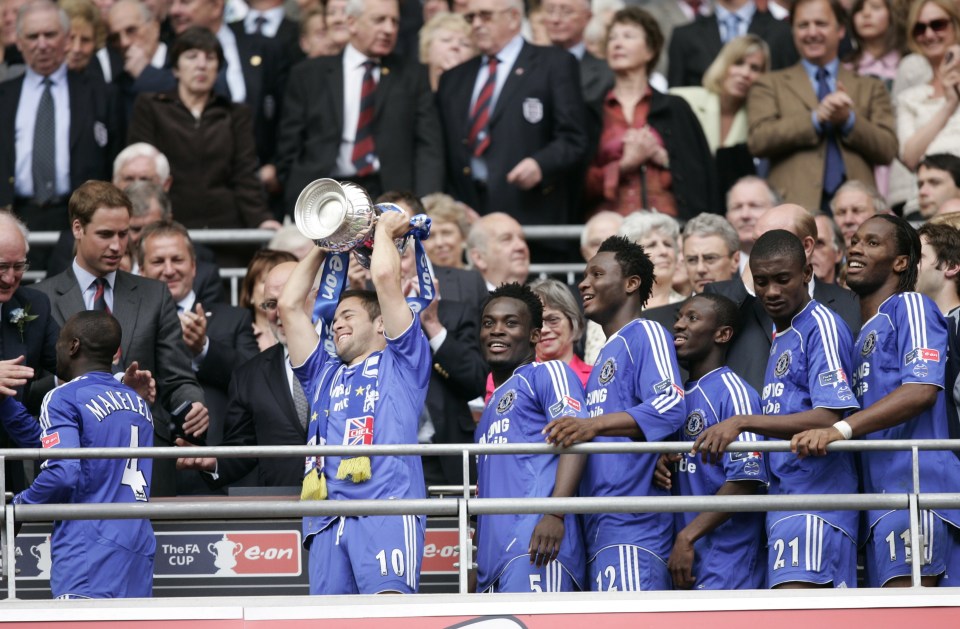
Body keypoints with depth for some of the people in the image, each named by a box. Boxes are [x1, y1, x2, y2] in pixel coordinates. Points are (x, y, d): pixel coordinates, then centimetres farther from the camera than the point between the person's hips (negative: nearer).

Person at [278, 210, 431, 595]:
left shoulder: (400, 362, 18)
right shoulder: (325, 375, 33)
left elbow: (385, 277, 9)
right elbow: (289, 305, 31)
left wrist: (385, 230, 26)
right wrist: (322, 248, 38)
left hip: (386, 507, -5)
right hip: (328, 520, 5)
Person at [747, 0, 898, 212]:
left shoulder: (870, 88, 20)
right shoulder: (770, 85, 16)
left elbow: (888, 150, 10)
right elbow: (758, 140, 0)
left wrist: (849, 120, -7)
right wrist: (815, 118, -10)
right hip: (795, 206, -1)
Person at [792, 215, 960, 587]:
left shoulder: (910, 306, 1)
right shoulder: (864, 336, 29)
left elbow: (921, 390, -15)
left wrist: (840, 430, -24)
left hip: (916, 483, -9)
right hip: (881, 494, 9)